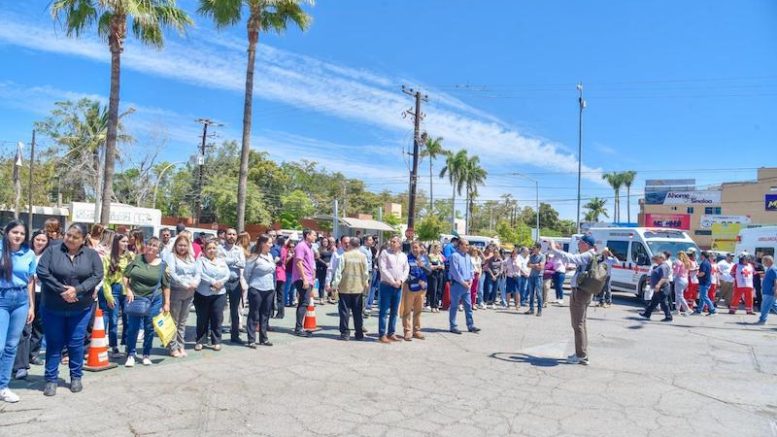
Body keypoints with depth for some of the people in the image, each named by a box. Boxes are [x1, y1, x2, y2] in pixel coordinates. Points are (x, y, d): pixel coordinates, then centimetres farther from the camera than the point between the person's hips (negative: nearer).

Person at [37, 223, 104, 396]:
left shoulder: (92, 254, -2)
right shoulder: (52, 251, -4)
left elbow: (97, 276, -8)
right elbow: (42, 272, -11)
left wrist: (77, 289, -20)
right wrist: (61, 290, -18)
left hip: (81, 308, 1)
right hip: (53, 307, 0)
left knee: (76, 343, 9)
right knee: (53, 343, 8)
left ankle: (76, 377, 25)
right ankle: (51, 379, 21)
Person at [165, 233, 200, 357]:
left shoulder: (191, 258, 15)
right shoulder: (171, 256, -2)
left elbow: (197, 273, 10)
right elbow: (172, 274, -14)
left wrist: (195, 283, -10)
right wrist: (185, 284, -18)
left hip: (189, 293, 5)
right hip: (176, 292, -5)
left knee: (183, 322, 12)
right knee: (174, 321, 1)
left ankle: (181, 346, 19)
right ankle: (173, 348, 7)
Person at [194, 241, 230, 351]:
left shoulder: (221, 261, 13)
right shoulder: (201, 260, 0)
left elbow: (228, 274, 4)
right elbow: (199, 273, -15)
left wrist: (221, 282, -13)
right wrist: (213, 282, -19)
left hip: (219, 293, 3)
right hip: (203, 294, -3)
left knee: (217, 318, 3)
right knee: (202, 319, 5)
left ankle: (216, 341, 13)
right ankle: (200, 341, 17)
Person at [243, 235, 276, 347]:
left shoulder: (270, 256, 9)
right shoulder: (254, 257, -12)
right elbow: (246, 273, -6)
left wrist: (272, 285, 12)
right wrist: (252, 284, 5)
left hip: (269, 289, 7)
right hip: (256, 290, -7)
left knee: (265, 315, 12)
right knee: (254, 315, 0)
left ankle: (263, 338, 21)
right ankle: (251, 340, 5)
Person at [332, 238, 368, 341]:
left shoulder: (344, 255, -8)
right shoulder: (362, 256, -2)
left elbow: (339, 271, -8)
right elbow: (365, 272, 3)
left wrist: (335, 284, 0)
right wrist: (366, 283, 19)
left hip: (345, 287, -2)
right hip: (358, 288, 2)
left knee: (344, 310, 5)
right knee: (357, 311, 9)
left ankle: (345, 333, 6)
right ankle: (359, 333, 13)